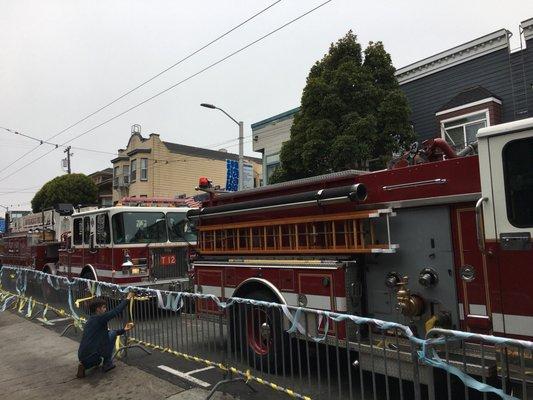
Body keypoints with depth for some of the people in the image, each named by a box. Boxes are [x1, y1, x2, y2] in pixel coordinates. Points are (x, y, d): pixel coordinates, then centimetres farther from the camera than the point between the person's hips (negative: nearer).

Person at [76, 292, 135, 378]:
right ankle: (108, 364, 6)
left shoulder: (91, 320, 17)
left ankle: (84, 365, 13)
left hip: (82, 356, 9)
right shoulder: (99, 318, -11)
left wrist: (124, 330, 18)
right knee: (112, 334, 1)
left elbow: (106, 332, 24)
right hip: (90, 356, -9)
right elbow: (116, 311, -13)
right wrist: (127, 299, -1)